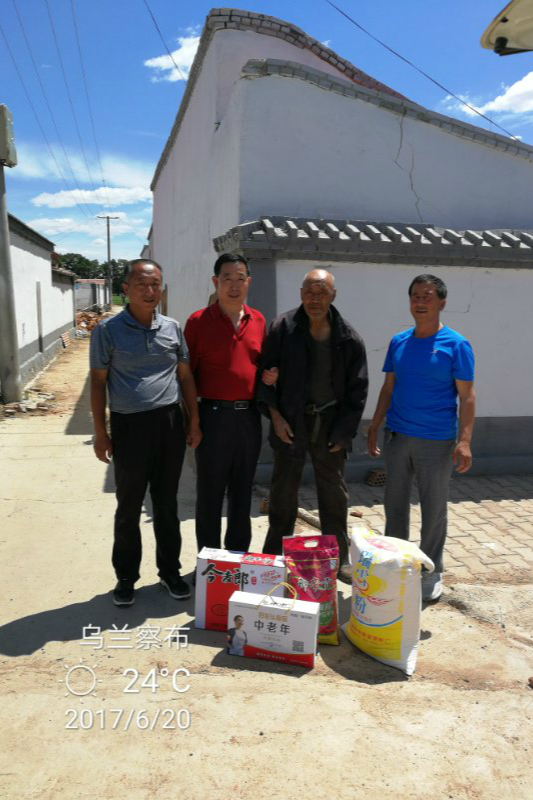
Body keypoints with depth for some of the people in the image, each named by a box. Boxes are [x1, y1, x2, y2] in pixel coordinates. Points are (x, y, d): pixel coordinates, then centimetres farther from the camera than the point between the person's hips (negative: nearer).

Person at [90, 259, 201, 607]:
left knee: (167, 504, 14)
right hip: (130, 426, -2)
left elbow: (186, 376, 11)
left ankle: (170, 570, 30)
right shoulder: (108, 330, -3)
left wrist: (194, 422, 7)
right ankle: (126, 576, 26)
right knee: (129, 508, 8)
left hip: (170, 423, 3)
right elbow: (98, 382, 0)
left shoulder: (172, 328, 6)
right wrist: (100, 433, -3)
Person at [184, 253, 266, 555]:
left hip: (249, 414, 4)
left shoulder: (259, 320, 8)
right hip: (214, 414, -4)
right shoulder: (198, 321, -4)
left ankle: (239, 555, 31)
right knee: (210, 491, 6)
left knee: (243, 490, 15)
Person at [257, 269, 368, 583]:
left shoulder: (348, 337, -5)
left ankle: (340, 558, 27)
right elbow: (265, 373, -2)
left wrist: (343, 432, -4)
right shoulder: (283, 328, -7)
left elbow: (357, 389, 0)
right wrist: (275, 415, -9)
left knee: (334, 492, 11)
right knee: (284, 490, 8)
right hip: (291, 419, -1)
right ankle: (275, 557, 23)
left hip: (330, 421, 1)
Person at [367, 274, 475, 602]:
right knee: (395, 505, 13)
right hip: (397, 437, 4)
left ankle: (431, 573, 25)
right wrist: (374, 428, 8)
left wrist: (464, 440, -18)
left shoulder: (456, 345, -7)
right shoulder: (398, 342, 6)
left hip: (437, 442, -4)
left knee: (434, 510, 8)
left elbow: (467, 396, -9)